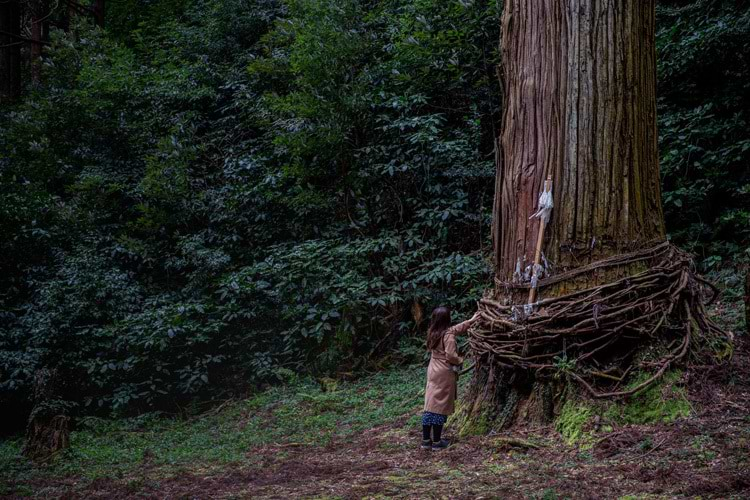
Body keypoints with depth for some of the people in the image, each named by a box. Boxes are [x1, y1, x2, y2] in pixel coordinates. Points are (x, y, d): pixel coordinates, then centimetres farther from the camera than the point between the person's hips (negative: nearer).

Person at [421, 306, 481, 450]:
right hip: (445, 373, -7)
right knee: (440, 406, -2)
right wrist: (460, 361, 0)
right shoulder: (448, 335, -15)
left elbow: (456, 329, 23)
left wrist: (470, 321, 32)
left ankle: (426, 440, 10)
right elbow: (451, 356, -21)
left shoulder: (432, 333, 9)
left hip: (433, 371, 7)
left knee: (430, 404, 8)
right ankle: (437, 441, 2)